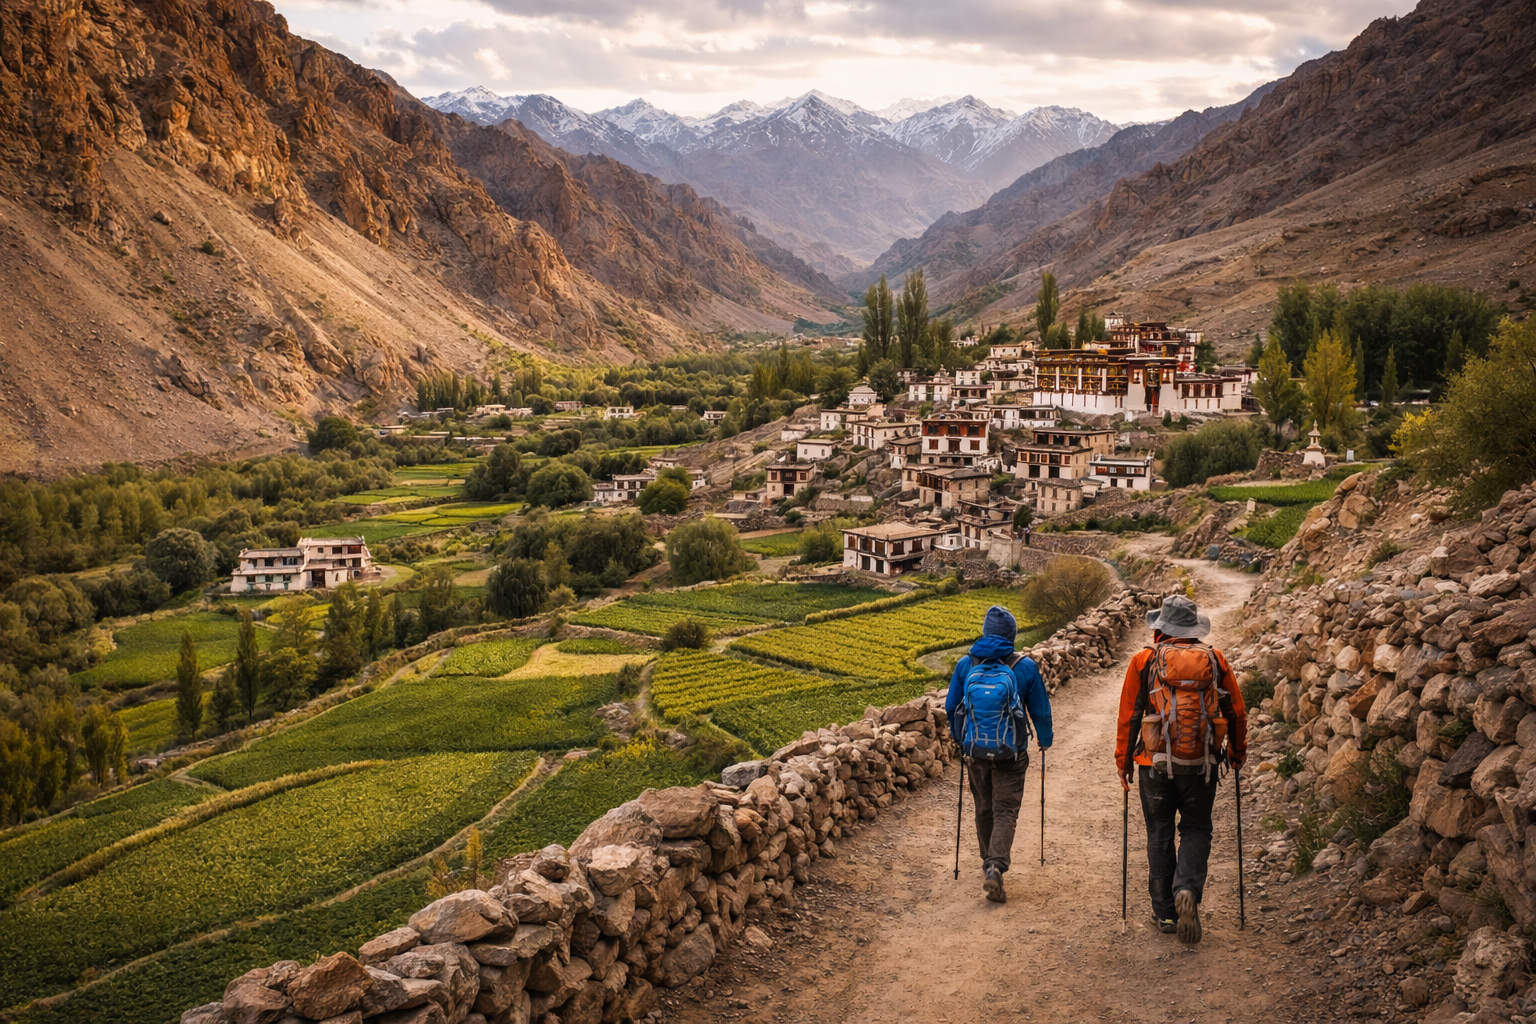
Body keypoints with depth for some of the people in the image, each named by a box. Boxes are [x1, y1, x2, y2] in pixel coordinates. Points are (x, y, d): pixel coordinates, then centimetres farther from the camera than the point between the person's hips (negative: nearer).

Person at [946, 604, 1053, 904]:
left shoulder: (966, 664, -3)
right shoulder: (1026, 666, -8)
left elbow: (951, 707, 6)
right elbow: (1040, 709, 1)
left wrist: (960, 738, 24)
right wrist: (1045, 740, 20)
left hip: (975, 751, 2)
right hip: (1011, 755, -2)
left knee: (984, 809, 19)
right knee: (1005, 811, 0)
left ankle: (989, 862, 33)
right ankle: (996, 867, -17)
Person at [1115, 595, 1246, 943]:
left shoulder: (1143, 661, -1)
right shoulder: (1215, 659, 3)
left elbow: (1128, 716, -1)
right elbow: (1237, 712, 10)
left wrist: (1123, 761, 9)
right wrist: (1237, 752, 25)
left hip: (1156, 763, -1)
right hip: (1202, 764, 1)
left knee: (1160, 835, 11)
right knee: (1196, 830, 12)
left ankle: (1165, 912, 16)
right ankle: (1188, 890, -12)